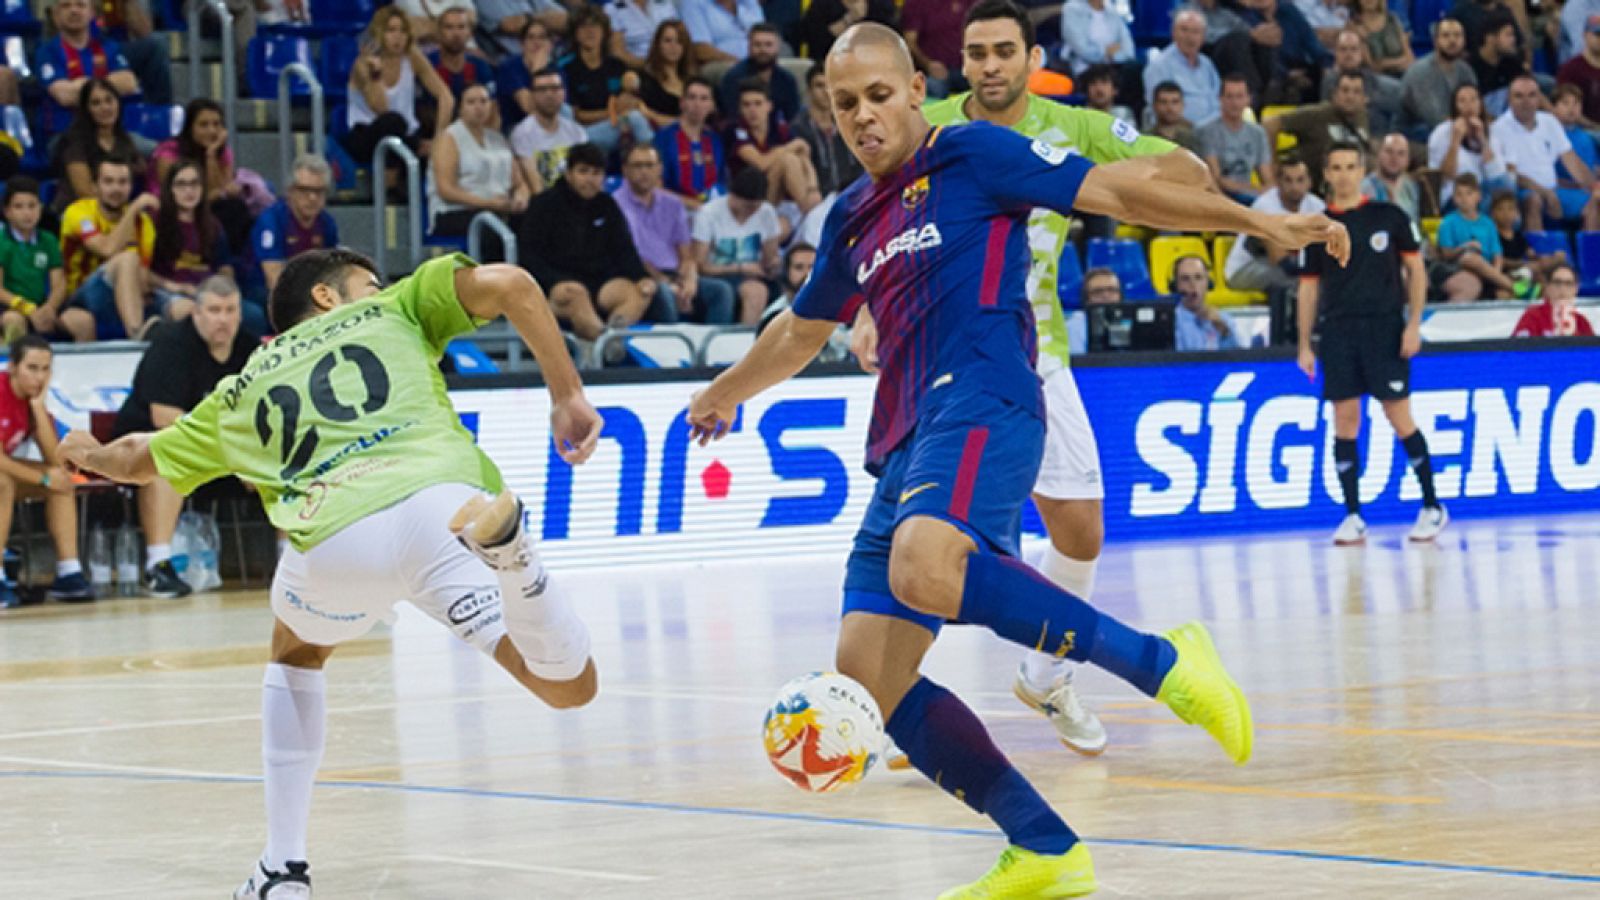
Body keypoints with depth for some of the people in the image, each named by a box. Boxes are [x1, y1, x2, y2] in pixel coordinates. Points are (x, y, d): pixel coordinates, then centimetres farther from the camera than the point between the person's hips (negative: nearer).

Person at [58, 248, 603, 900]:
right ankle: (502, 545, -29)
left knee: (296, 657, 35)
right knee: (569, 685, 0)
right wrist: (566, 397, 17)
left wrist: (91, 455, 76)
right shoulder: (394, 310, 31)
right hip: (439, 498, -2)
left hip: (330, 540, 2)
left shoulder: (242, 391, 36)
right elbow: (507, 284, 13)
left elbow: (135, 457, 53)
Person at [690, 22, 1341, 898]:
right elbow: (803, 329, 39)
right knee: (868, 683, -3)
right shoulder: (854, 216, 22)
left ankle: (1159, 661, -32)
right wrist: (724, 393, 52)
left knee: (925, 570, -39)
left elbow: (1112, 188, -3)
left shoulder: (971, 154, 2)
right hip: (903, 445, 8)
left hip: (980, 408, -8)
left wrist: (1256, 220, -11)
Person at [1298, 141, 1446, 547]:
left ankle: (1432, 507, 6)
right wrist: (1305, 345, 8)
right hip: (1337, 331, 3)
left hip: (1385, 328, -3)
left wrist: (1414, 324, -6)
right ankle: (1352, 517, 3)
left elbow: (1415, 270, 4)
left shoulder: (1389, 216, 3)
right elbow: (1309, 287, 13)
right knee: (1344, 422, -1)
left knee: (1399, 418, -4)